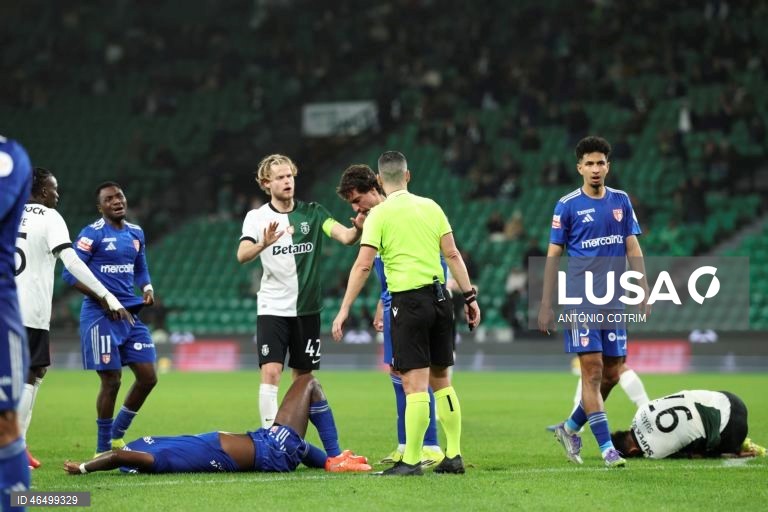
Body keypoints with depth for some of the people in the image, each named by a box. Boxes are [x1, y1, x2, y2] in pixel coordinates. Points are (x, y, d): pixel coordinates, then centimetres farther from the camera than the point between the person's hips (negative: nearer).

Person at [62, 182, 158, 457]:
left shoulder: (136, 233, 12)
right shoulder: (92, 234, -9)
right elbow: (71, 273, -12)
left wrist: (147, 288, 3)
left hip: (129, 314, 7)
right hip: (100, 317, -7)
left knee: (148, 377, 4)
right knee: (111, 380, -5)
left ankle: (117, 435, 22)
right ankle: (103, 448, 9)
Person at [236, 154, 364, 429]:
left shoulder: (312, 213, 3)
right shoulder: (257, 217, -2)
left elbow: (346, 236, -11)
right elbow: (242, 255, -18)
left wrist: (358, 227, -34)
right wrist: (263, 244, -39)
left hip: (307, 308, 2)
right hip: (272, 308, -2)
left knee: (303, 377, 7)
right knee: (270, 373, -14)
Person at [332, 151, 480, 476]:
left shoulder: (379, 214, -4)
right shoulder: (430, 207, 9)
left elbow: (363, 265, -10)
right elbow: (453, 255, 7)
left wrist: (344, 309, -7)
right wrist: (469, 296, 12)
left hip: (409, 302, -5)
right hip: (439, 297, 5)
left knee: (414, 384, -5)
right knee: (441, 380, 13)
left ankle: (411, 461, -5)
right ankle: (453, 456, 13)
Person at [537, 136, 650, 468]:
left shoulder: (621, 201, 9)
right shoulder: (567, 205, -2)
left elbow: (633, 248, 11)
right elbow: (553, 255, 0)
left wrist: (643, 291, 2)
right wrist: (546, 305, -4)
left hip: (614, 301, 5)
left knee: (612, 374, 5)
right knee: (592, 369, -11)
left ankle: (571, 428, 24)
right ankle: (606, 446, -10)